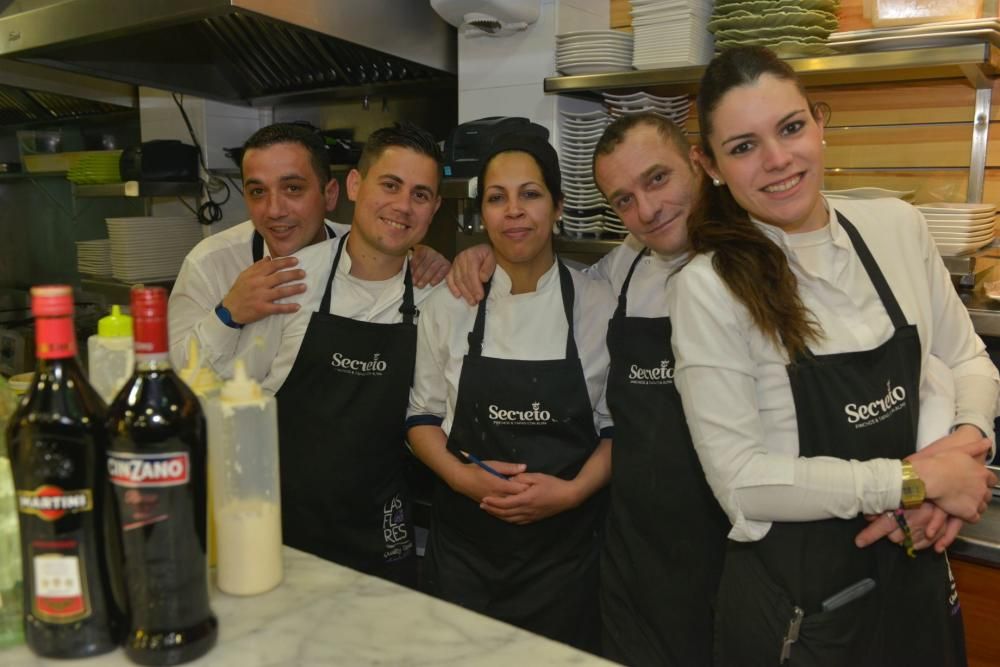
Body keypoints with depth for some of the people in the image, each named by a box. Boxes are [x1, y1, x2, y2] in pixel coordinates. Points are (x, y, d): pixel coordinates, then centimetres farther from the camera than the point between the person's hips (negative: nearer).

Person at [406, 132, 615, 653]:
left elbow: (619, 425, 1)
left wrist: (574, 490, -14)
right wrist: (463, 476, -12)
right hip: (463, 546, 1)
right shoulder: (448, 304, -2)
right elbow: (422, 416, 5)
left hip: (566, 547, 0)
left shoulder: (599, 307, -5)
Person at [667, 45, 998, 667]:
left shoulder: (899, 227, -4)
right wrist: (917, 480, -17)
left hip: (917, 571, 5)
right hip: (795, 595, -4)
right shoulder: (706, 289, -19)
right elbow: (742, 481, -19)